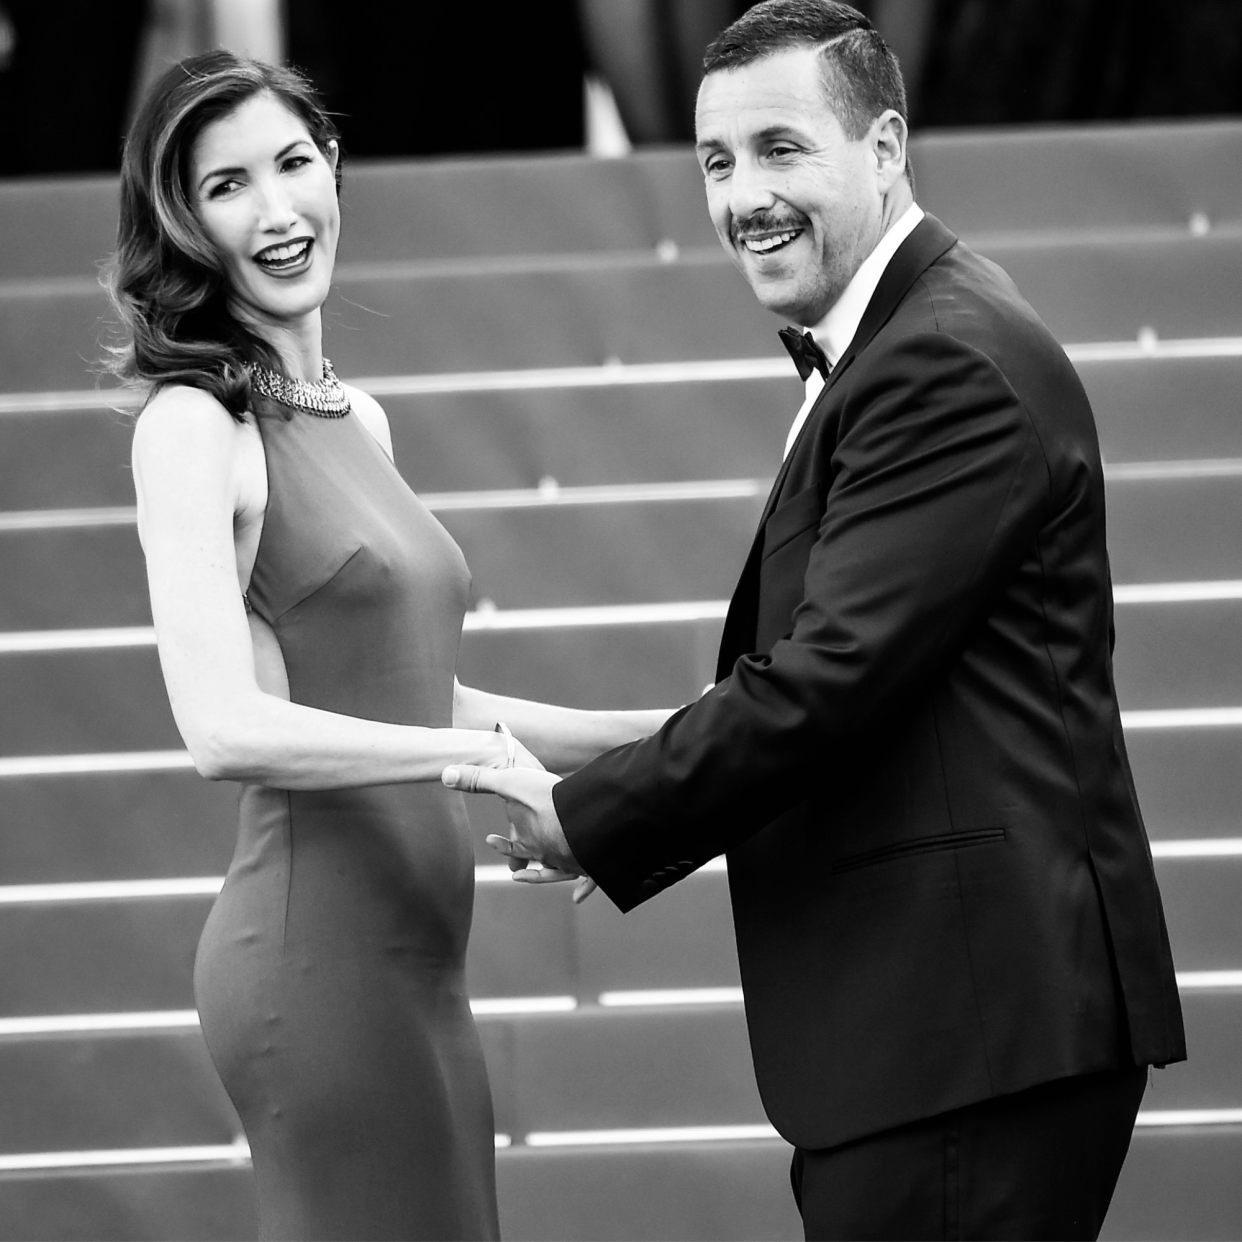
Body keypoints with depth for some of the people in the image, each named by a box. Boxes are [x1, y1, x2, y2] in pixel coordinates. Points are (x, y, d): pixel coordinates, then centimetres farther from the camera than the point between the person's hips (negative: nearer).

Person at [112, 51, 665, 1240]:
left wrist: (663, 733, 17)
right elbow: (224, 728, -19)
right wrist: (474, 752, -23)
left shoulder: (356, 423, 16)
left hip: (408, 955, 8)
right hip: (316, 950, -8)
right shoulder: (194, 428, -9)